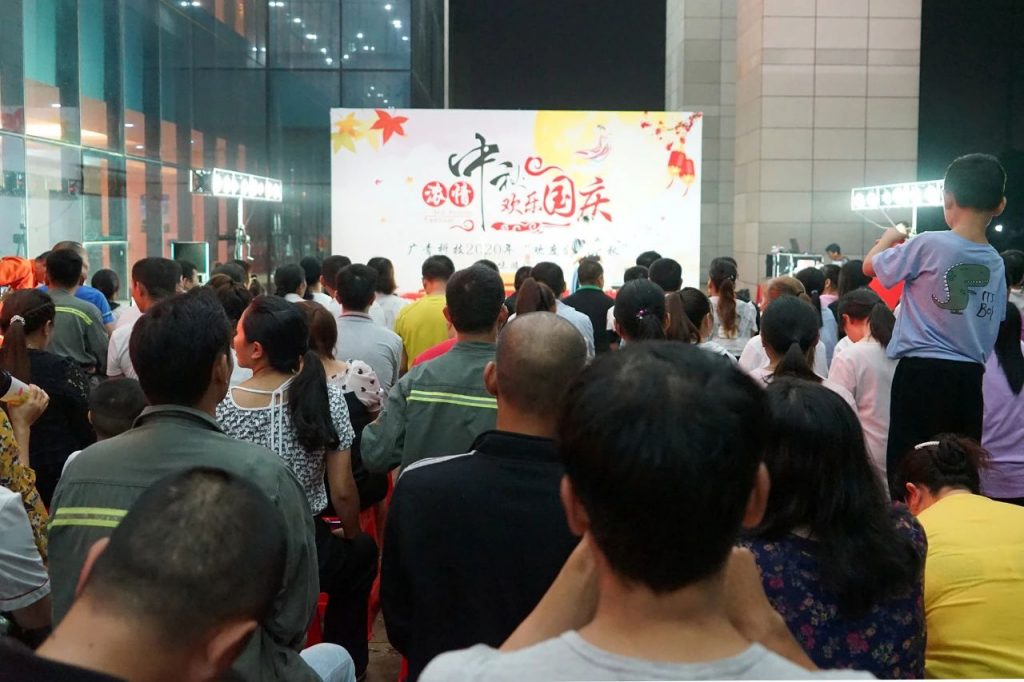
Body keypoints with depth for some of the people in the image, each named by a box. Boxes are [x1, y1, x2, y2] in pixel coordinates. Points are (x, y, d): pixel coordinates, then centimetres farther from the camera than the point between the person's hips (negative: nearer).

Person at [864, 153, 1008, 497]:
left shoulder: (929, 244, -12)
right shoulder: (996, 263, 6)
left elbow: (870, 265, 3)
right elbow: (994, 323, 14)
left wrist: (889, 239, 22)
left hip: (922, 371, -5)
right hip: (970, 377, 5)